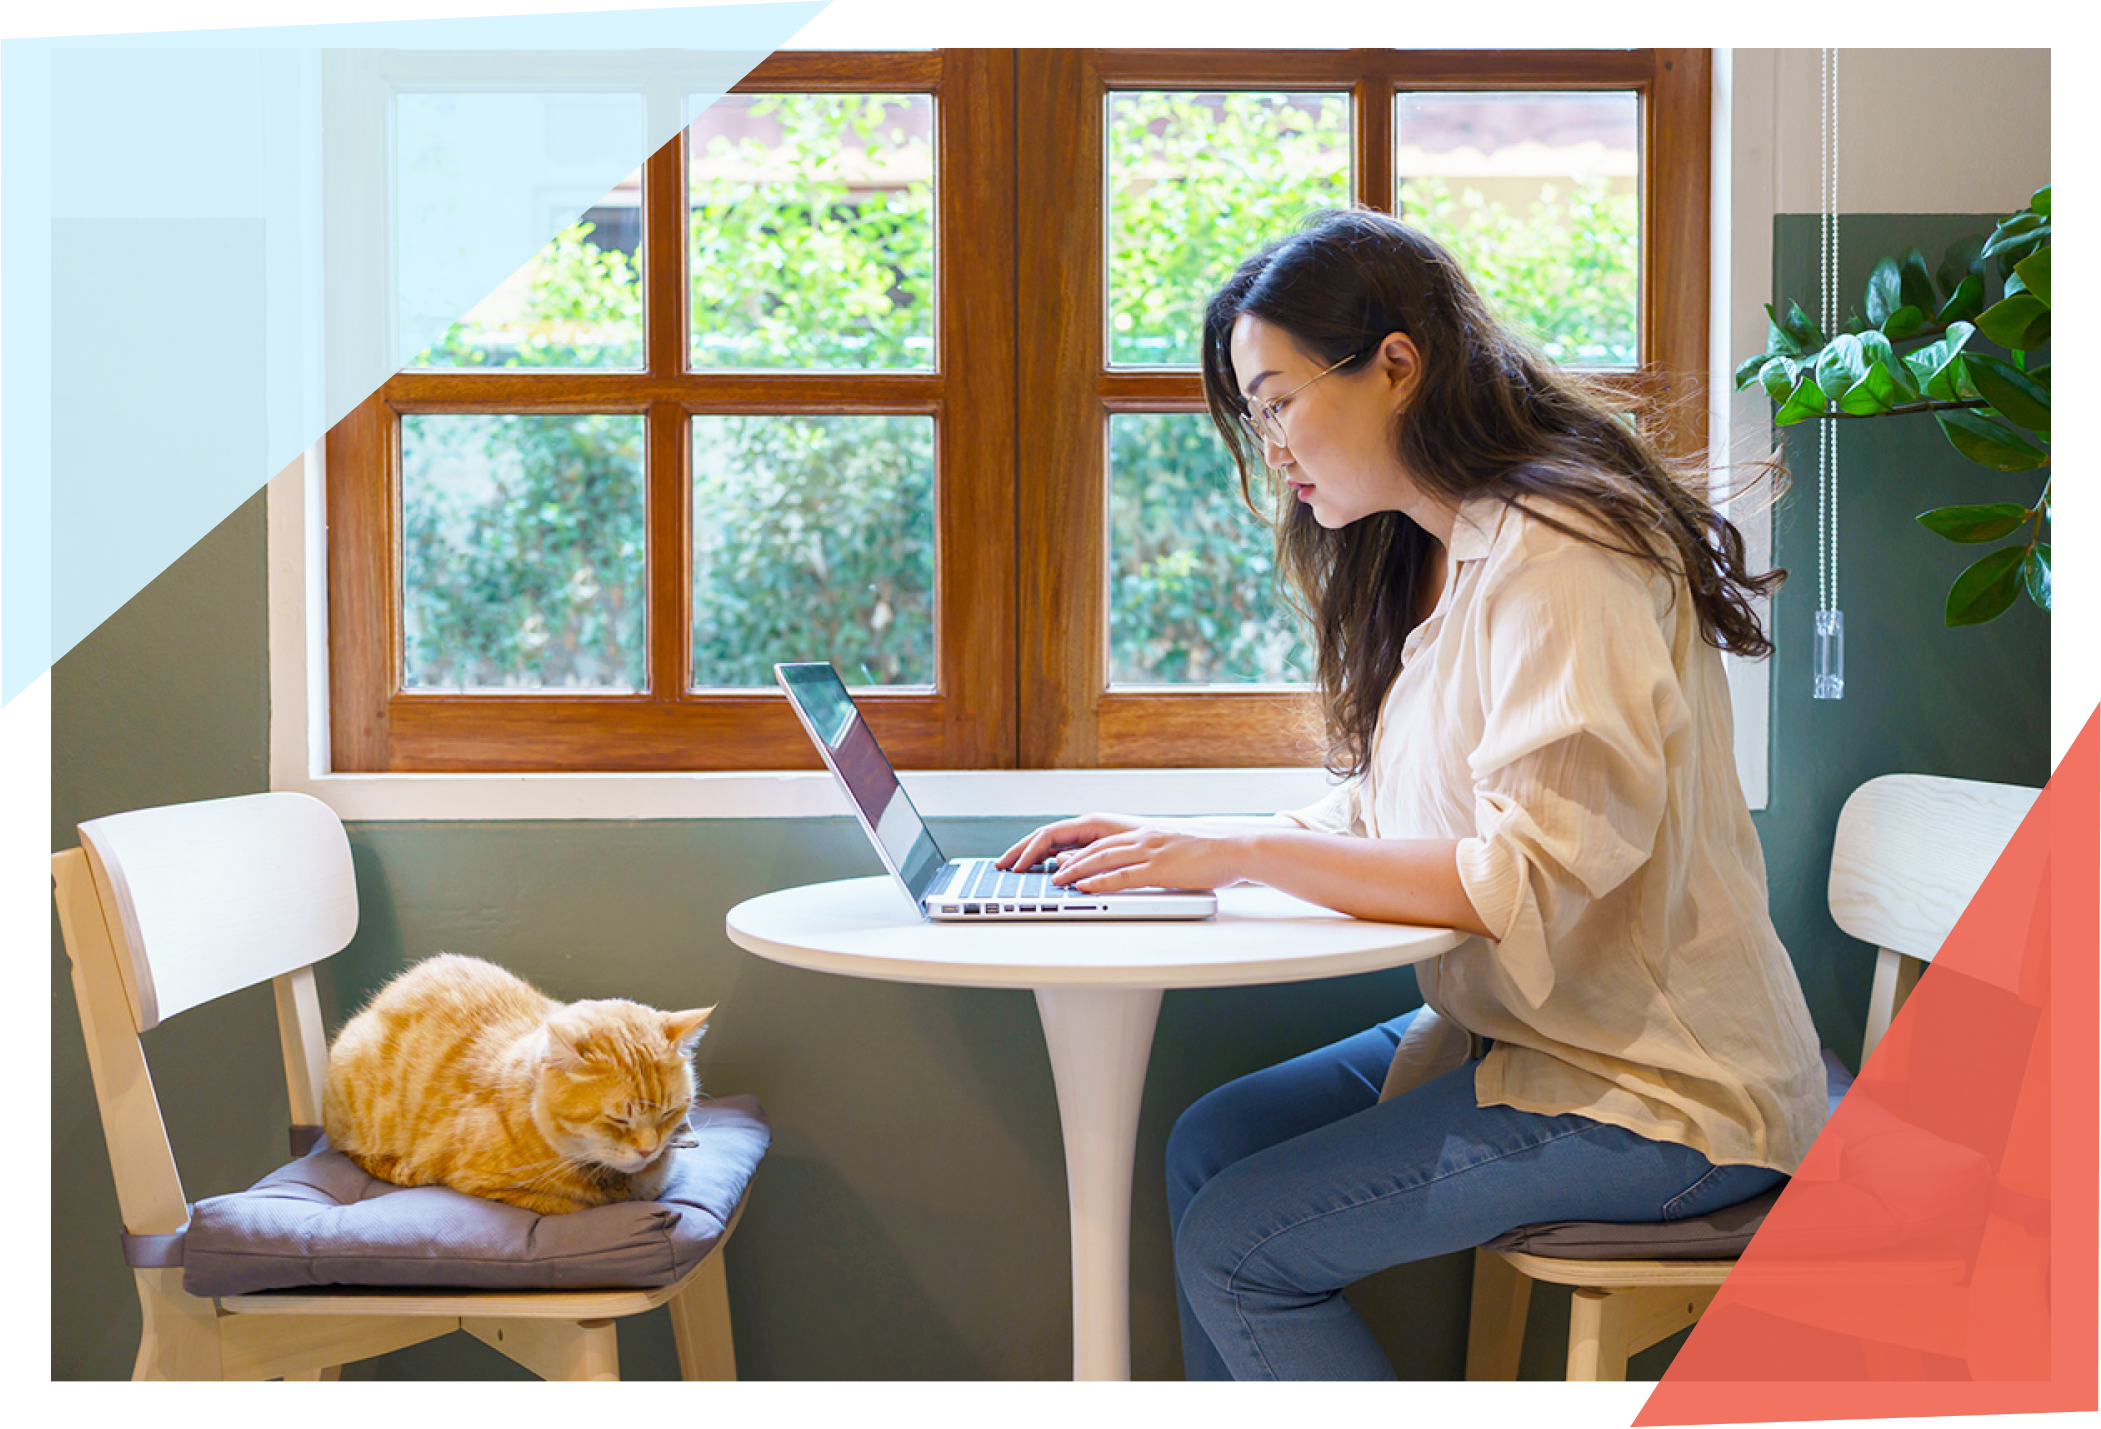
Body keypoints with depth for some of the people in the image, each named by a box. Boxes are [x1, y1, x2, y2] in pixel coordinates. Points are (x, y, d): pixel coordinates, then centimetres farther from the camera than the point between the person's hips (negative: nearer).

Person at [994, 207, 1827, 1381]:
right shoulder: (1431, 558, 13)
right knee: (1209, 1147, 4)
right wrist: (1181, 846, 0)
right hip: (1517, 1034, 9)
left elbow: (1532, 875, -25)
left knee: (1233, 1243, -13)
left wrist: (1245, 850, -21)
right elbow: (1387, 824, 14)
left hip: (1658, 1087, -9)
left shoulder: (1557, 557, -19)